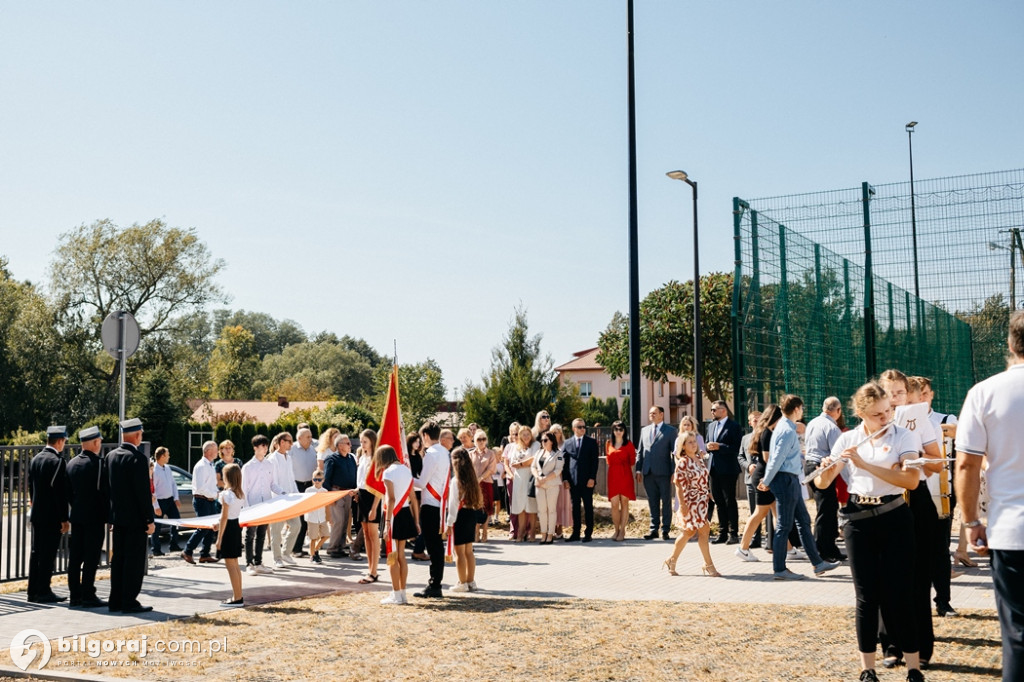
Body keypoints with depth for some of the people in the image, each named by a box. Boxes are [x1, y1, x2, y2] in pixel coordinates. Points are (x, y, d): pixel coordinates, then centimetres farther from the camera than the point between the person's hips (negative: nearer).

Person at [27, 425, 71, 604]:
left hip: (36, 514, 8)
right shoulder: (58, 461, -16)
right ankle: (43, 592, 0)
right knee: (48, 554, -3)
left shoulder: (35, 459, 10)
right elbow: (60, 491, -18)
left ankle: (33, 591, 17)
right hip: (52, 516, -8)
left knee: (36, 553, 12)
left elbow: (31, 487, 15)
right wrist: (64, 518, -14)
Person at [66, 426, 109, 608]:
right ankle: (88, 596, -2)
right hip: (94, 516, -7)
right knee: (91, 557, -4)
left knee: (75, 557, 9)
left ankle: (75, 595, 14)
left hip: (77, 516, 7)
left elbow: (68, 492, 14)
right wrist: (108, 513, -7)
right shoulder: (97, 463, -13)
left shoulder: (72, 463, 9)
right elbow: (105, 491, -15)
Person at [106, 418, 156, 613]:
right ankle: (129, 602, 1)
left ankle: (115, 601, 18)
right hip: (135, 517, -8)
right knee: (134, 560, -1)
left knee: (117, 559, 13)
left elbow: (108, 487, 12)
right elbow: (143, 491, -18)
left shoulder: (111, 456, 7)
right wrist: (150, 519, -13)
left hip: (117, 516, 8)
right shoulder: (138, 458, -16)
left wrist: (113, 511, 19)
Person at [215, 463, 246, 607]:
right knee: (235, 565, 16)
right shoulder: (241, 493, 7)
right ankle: (238, 596, 20)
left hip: (229, 528, -8)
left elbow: (224, 517, -17)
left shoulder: (227, 494, -17)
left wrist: (219, 538, -14)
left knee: (230, 565, -2)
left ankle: (237, 598, 0)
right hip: (237, 526, 9)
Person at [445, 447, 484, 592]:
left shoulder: (456, 480, -15)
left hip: (461, 515, -7)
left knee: (459, 551, 1)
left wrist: (449, 523, -11)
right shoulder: (472, 478, 5)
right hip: (472, 514, 7)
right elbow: (477, 498, 8)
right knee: (469, 550, 14)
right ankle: (471, 582, 19)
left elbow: (453, 503, -16)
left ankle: (463, 583, 5)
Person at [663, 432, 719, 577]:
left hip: (702, 500, 8)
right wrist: (682, 504, -19)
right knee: (704, 531, -6)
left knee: (688, 532, 14)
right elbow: (678, 484, -16)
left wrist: (708, 493, 13)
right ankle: (709, 565, 4)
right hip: (692, 501, -8)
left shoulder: (699, 458, 9)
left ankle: (672, 560, 24)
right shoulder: (682, 462, -14)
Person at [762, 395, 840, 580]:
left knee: (803, 520, 15)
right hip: (786, 480, -10)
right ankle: (779, 569, 3)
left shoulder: (785, 427, 14)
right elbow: (777, 458, -18)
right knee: (784, 525, -4)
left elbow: (778, 457, 16)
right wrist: (766, 482, -11)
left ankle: (817, 563, 22)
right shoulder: (788, 431, -17)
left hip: (791, 481, 10)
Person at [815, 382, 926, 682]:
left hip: (894, 518, -2)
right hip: (858, 520, 2)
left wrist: (864, 464, -22)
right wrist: (828, 468, -20)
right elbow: (822, 483, 3)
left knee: (899, 594, -1)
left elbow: (911, 480, -17)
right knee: (866, 596, 5)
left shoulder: (903, 436, -2)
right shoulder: (847, 440, 4)